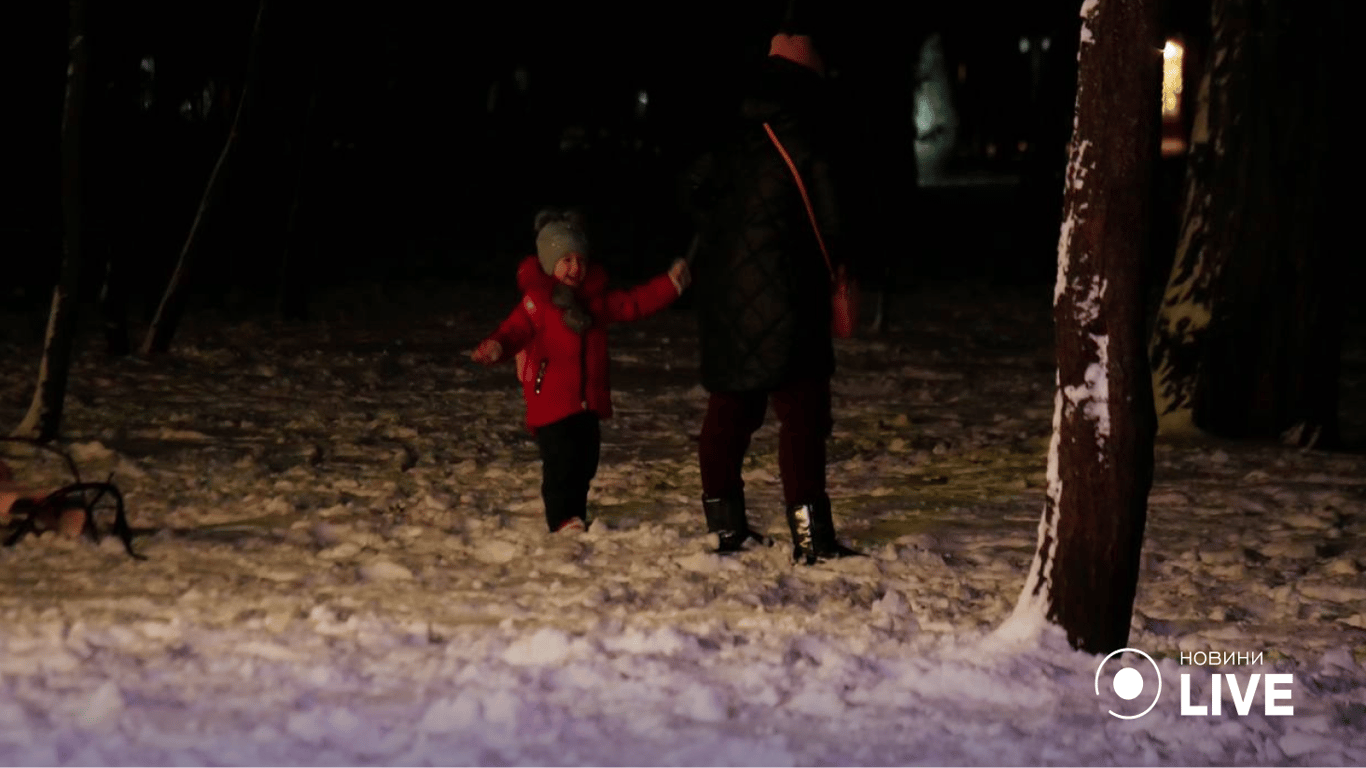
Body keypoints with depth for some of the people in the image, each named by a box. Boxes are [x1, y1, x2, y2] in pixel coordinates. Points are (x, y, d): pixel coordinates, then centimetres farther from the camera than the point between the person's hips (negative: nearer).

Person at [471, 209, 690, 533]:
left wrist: (670, 283, 2)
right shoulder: (536, 301, -7)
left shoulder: (596, 297, 10)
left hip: (588, 400, 6)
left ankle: (576, 516, 26)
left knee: (585, 461, 12)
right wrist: (495, 347, -38)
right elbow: (515, 331, -15)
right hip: (551, 401, -6)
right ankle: (562, 519, -6)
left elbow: (634, 302, 11)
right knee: (560, 461, -12)